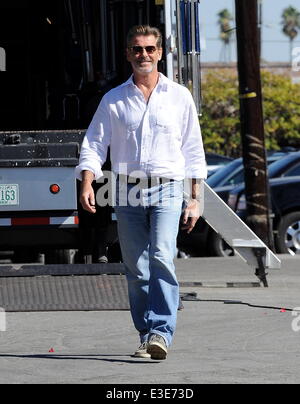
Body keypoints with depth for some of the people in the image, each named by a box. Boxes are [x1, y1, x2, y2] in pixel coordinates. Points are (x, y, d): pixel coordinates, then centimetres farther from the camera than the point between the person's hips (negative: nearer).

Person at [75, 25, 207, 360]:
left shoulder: (179, 97, 9)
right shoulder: (114, 100, 10)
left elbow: (193, 151, 12)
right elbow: (94, 145, 6)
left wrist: (195, 199, 6)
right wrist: (86, 184, -11)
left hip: (167, 191, -2)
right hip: (128, 192, 2)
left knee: (161, 257, -20)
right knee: (136, 269, 2)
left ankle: (161, 332, -25)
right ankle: (147, 336, 9)